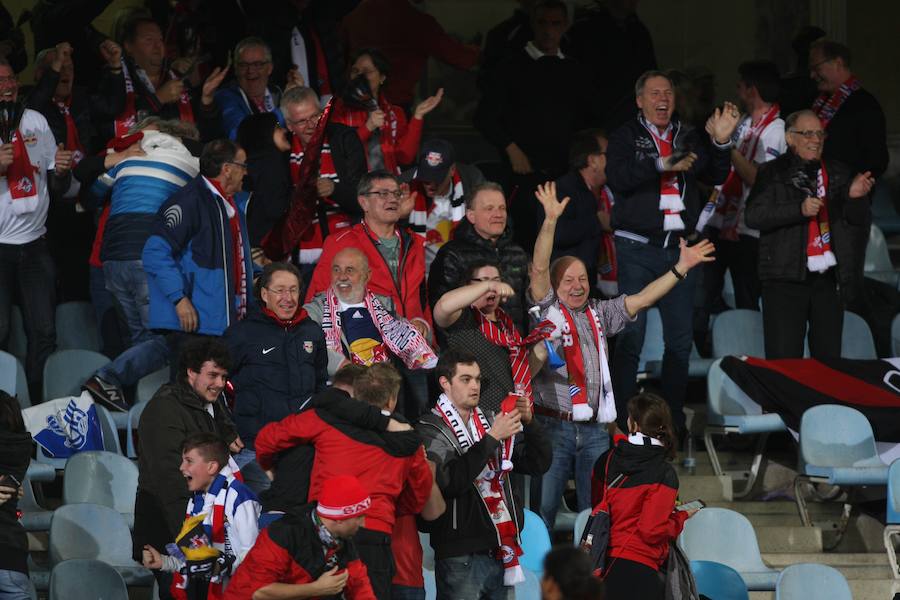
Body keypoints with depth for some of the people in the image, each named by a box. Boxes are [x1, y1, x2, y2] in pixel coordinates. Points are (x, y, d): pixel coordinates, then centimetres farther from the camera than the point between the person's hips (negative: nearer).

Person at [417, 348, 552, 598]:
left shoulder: (490, 422, 15)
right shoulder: (430, 431, -4)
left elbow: (539, 464, 11)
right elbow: (450, 480, -20)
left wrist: (528, 422, -5)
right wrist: (491, 438, -20)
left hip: (501, 555, 6)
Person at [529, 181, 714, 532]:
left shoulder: (599, 314, 17)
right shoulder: (547, 310, 1)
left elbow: (641, 300, 14)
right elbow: (539, 269, -11)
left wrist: (681, 268, 8)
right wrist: (550, 221, -22)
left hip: (593, 429, 5)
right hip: (553, 425, -5)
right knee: (543, 510, -4)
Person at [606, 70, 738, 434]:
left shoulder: (689, 139, 15)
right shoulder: (626, 137, 2)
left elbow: (716, 177, 8)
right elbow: (618, 177, -14)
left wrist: (720, 143, -7)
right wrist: (662, 165, -24)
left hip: (679, 248, 4)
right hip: (637, 248, -4)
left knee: (680, 336, 5)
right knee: (631, 334, -6)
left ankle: (673, 417, 14)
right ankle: (622, 420, -3)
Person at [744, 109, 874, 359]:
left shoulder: (838, 174, 14)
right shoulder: (773, 173, 3)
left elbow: (859, 221, 12)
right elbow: (754, 216, -8)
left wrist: (855, 197, -10)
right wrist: (799, 209, -19)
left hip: (828, 279, 4)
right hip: (786, 278, -3)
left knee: (828, 357, 5)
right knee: (784, 358, -6)